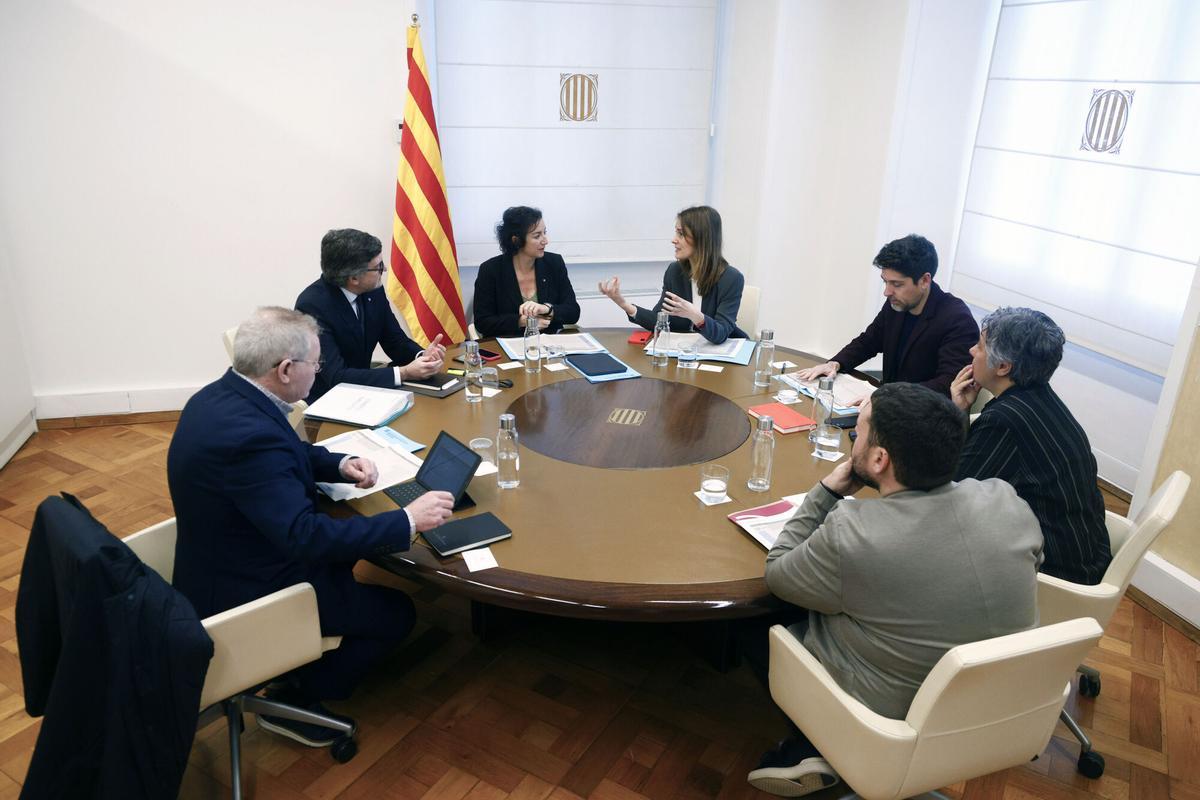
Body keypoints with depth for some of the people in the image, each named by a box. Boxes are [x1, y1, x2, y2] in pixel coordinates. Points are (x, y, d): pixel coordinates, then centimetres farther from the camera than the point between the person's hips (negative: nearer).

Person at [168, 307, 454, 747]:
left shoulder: (222, 395, -4)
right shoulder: (247, 433, -34)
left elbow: (288, 452, 13)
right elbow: (305, 536, -35)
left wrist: (341, 464, -3)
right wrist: (408, 521, -30)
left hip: (230, 561, 9)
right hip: (245, 596, -9)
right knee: (396, 612, 1)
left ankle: (298, 670, 32)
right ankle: (295, 699, 15)